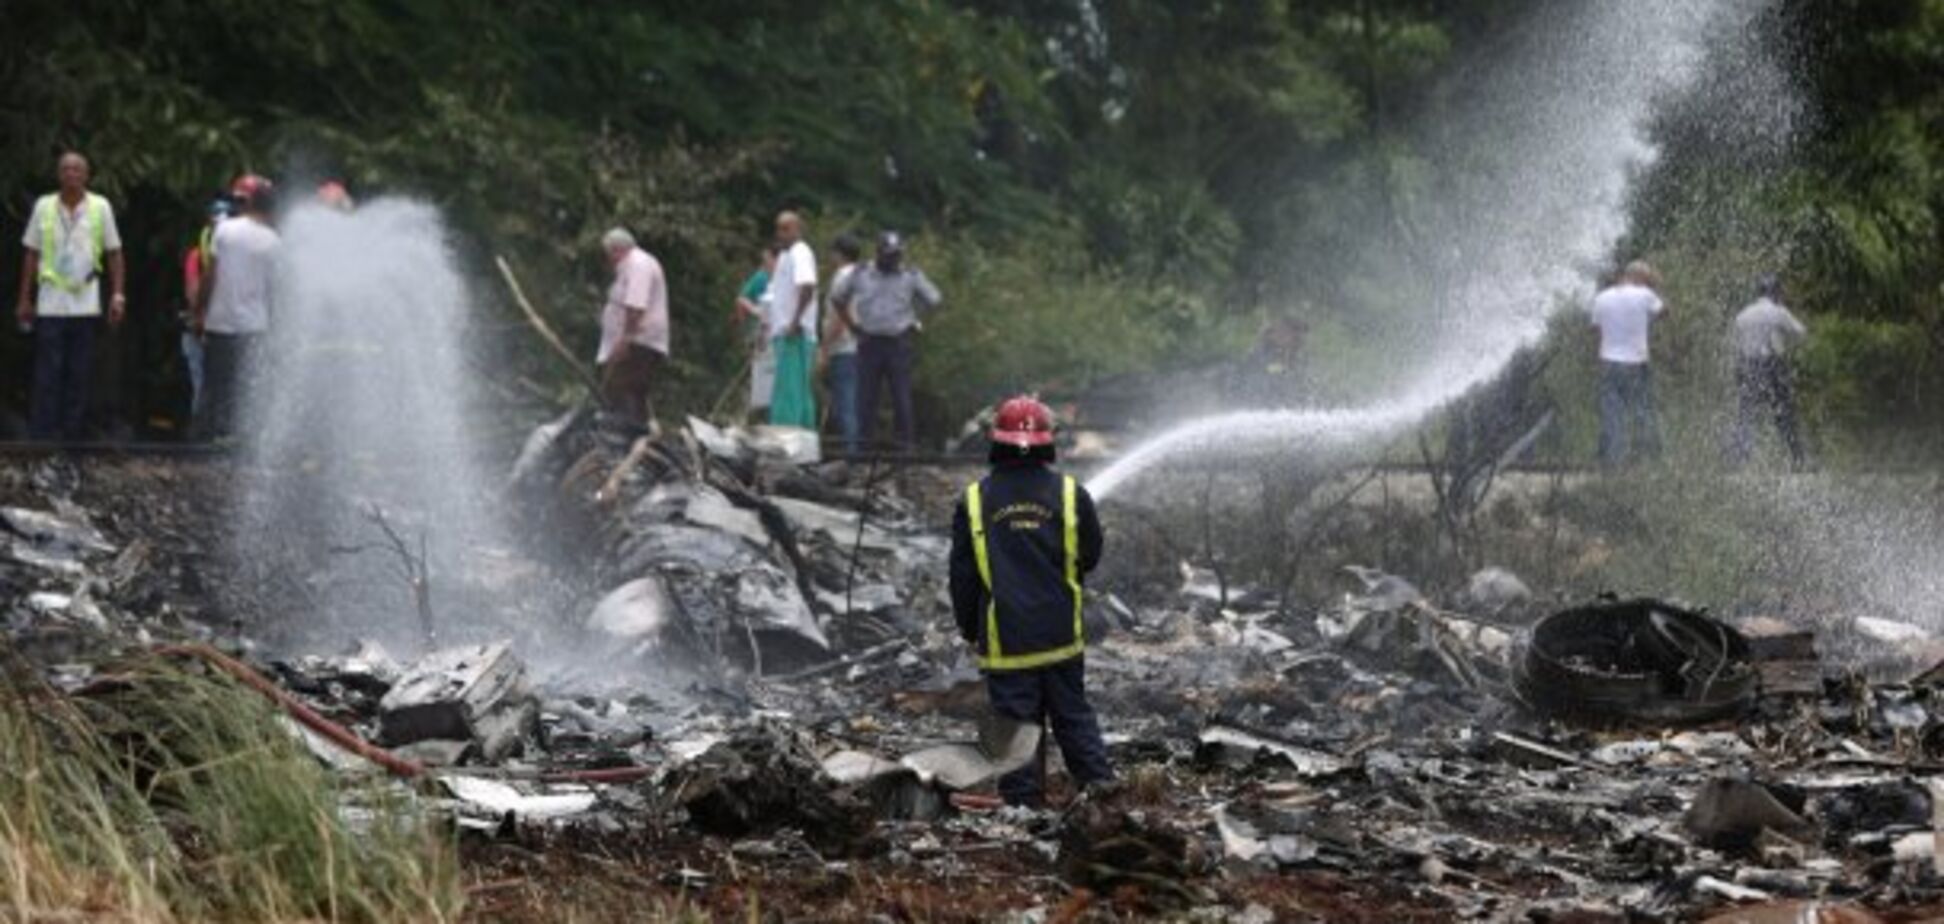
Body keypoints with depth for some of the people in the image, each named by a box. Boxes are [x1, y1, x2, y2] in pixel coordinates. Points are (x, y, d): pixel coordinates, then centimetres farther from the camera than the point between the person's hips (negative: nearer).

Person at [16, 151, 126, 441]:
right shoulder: (43, 206, 3)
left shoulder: (100, 207, 2)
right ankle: (41, 439, -2)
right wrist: (25, 299, 5)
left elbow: (114, 254, 6)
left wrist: (118, 295, -2)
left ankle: (74, 437, 11)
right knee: (47, 377, -3)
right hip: (50, 306, -1)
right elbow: (31, 254, 8)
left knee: (80, 377, 5)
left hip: (86, 305, 1)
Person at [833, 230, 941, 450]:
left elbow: (932, 300, 14)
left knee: (901, 397, -4)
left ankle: (906, 442, -2)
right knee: (866, 396, 0)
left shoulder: (911, 276, 5)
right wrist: (851, 323, 12)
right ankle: (866, 440, 3)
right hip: (869, 343, 1)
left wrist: (912, 320, 9)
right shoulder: (861, 275, 7)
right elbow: (840, 298, 19)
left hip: (899, 343, -1)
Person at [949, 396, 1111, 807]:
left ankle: (1024, 804, 5)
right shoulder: (1071, 495, -6)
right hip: (1061, 635, 2)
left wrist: (969, 628, 14)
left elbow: (962, 575, 1)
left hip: (1004, 642, -1)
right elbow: (1090, 557, 8)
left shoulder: (974, 500, -6)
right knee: (1075, 719, 14)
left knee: (1016, 726, 4)